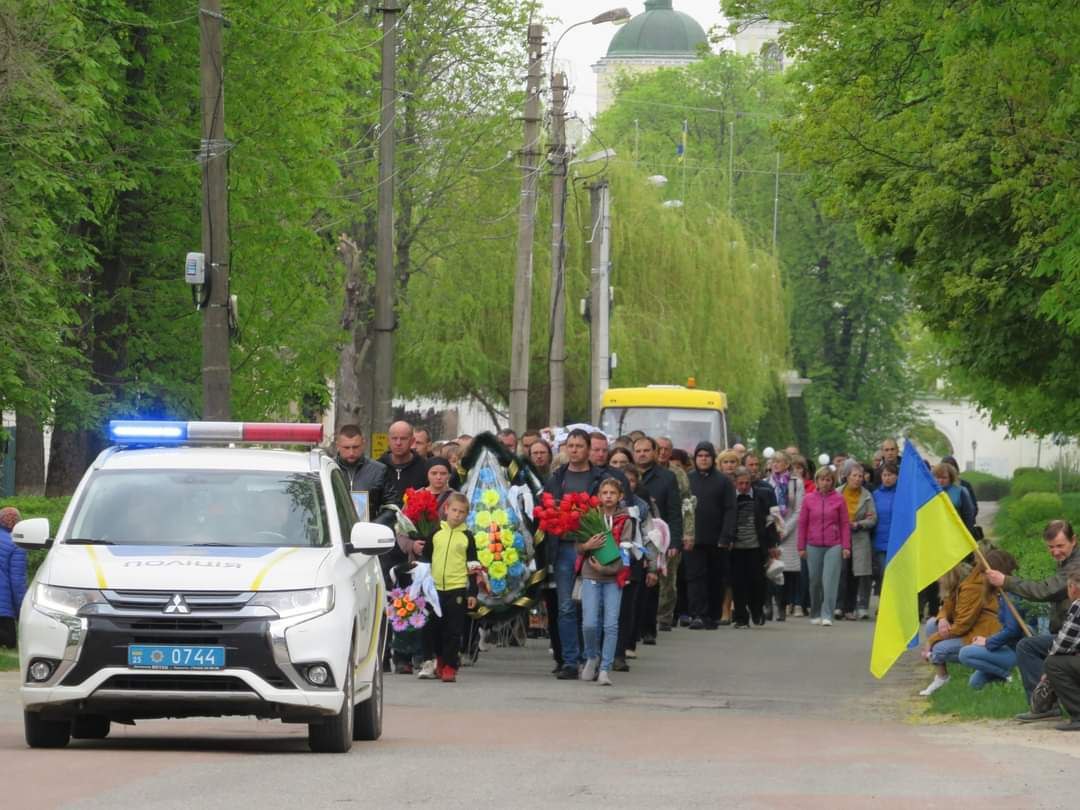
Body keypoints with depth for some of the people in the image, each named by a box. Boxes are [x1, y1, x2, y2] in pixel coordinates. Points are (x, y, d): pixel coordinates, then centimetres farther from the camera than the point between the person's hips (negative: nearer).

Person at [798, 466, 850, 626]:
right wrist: (801, 547, 6)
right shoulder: (809, 499, 5)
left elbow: (845, 524, 3)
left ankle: (827, 615, -10)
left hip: (833, 546, -2)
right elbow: (802, 523, 8)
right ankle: (815, 614, 21)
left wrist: (846, 547, -2)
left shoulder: (838, 499, 1)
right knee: (815, 581, 8)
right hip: (813, 546, 2)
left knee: (830, 581, -11)